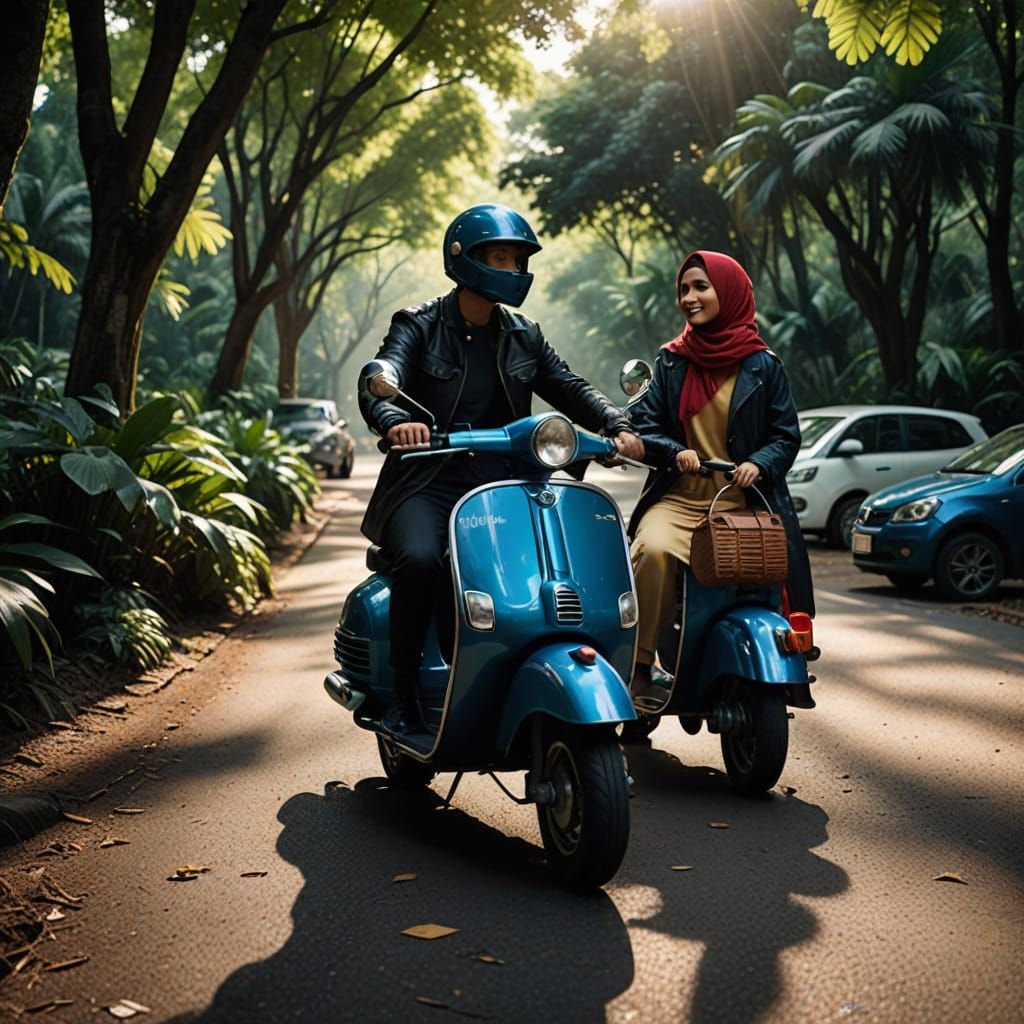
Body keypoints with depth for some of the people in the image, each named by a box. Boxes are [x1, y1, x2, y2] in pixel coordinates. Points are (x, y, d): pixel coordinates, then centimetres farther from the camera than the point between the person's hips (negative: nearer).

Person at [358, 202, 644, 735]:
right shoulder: (419, 326, 2)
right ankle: (403, 698, -18)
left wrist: (617, 427, -11)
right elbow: (377, 382, -14)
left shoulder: (524, 337, 17)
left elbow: (571, 389, 9)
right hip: (428, 485, -4)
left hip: (501, 486, 4)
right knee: (419, 561, -33)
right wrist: (395, 421, -38)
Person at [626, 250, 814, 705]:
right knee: (652, 550, -32)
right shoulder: (671, 361, 16)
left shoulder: (762, 365, 9)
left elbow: (786, 433, 7)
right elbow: (642, 421, 9)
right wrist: (674, 451, -12)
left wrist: (759, 463, -14)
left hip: (742, 499, -1)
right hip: (677, 497, 1)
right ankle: (638, 668, -25)